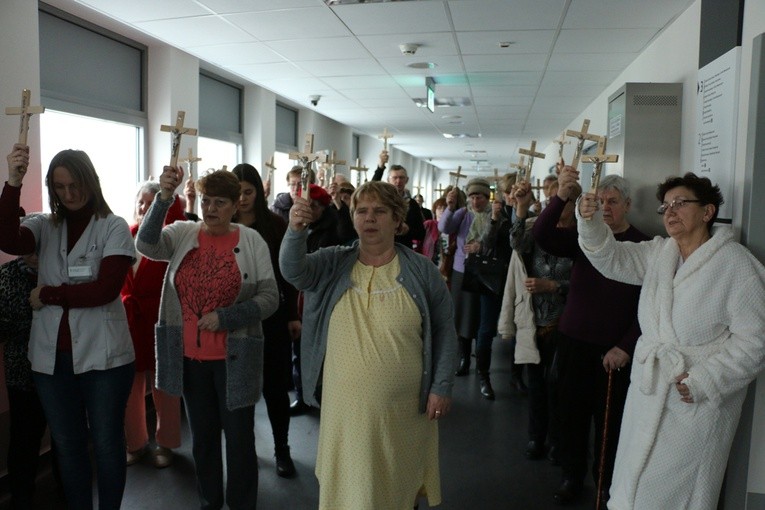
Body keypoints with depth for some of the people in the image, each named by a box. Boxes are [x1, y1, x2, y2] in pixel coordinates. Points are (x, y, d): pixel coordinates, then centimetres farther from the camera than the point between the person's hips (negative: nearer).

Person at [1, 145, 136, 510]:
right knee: (67, 445, 17)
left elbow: (105, 289, -14)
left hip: (102, 354, -3)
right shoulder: (44, 227, 6)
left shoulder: (113, 227, -5)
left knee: (107, 443, 10)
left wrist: (47, 295, -7)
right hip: (52, 356, 4)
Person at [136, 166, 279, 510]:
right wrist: (164, 197, -31)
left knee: (239, 436, 10)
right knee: (202, 435, 19)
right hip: (189, 356, 3)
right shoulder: (183, 233, 1)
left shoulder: (251, 241, -5)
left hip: (233, 358, -2)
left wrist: (224, 318, -17)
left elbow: (269, 298, -8)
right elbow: (146, 245, -19)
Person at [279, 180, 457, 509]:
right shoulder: (332, 264, 0)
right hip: (345, 406, 1)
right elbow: (292, 270, -18)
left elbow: (444, 331, 0)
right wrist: (296, 231, -36)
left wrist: (441, 387, -4)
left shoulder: (421, 270, -4)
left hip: (404, 408, -1)